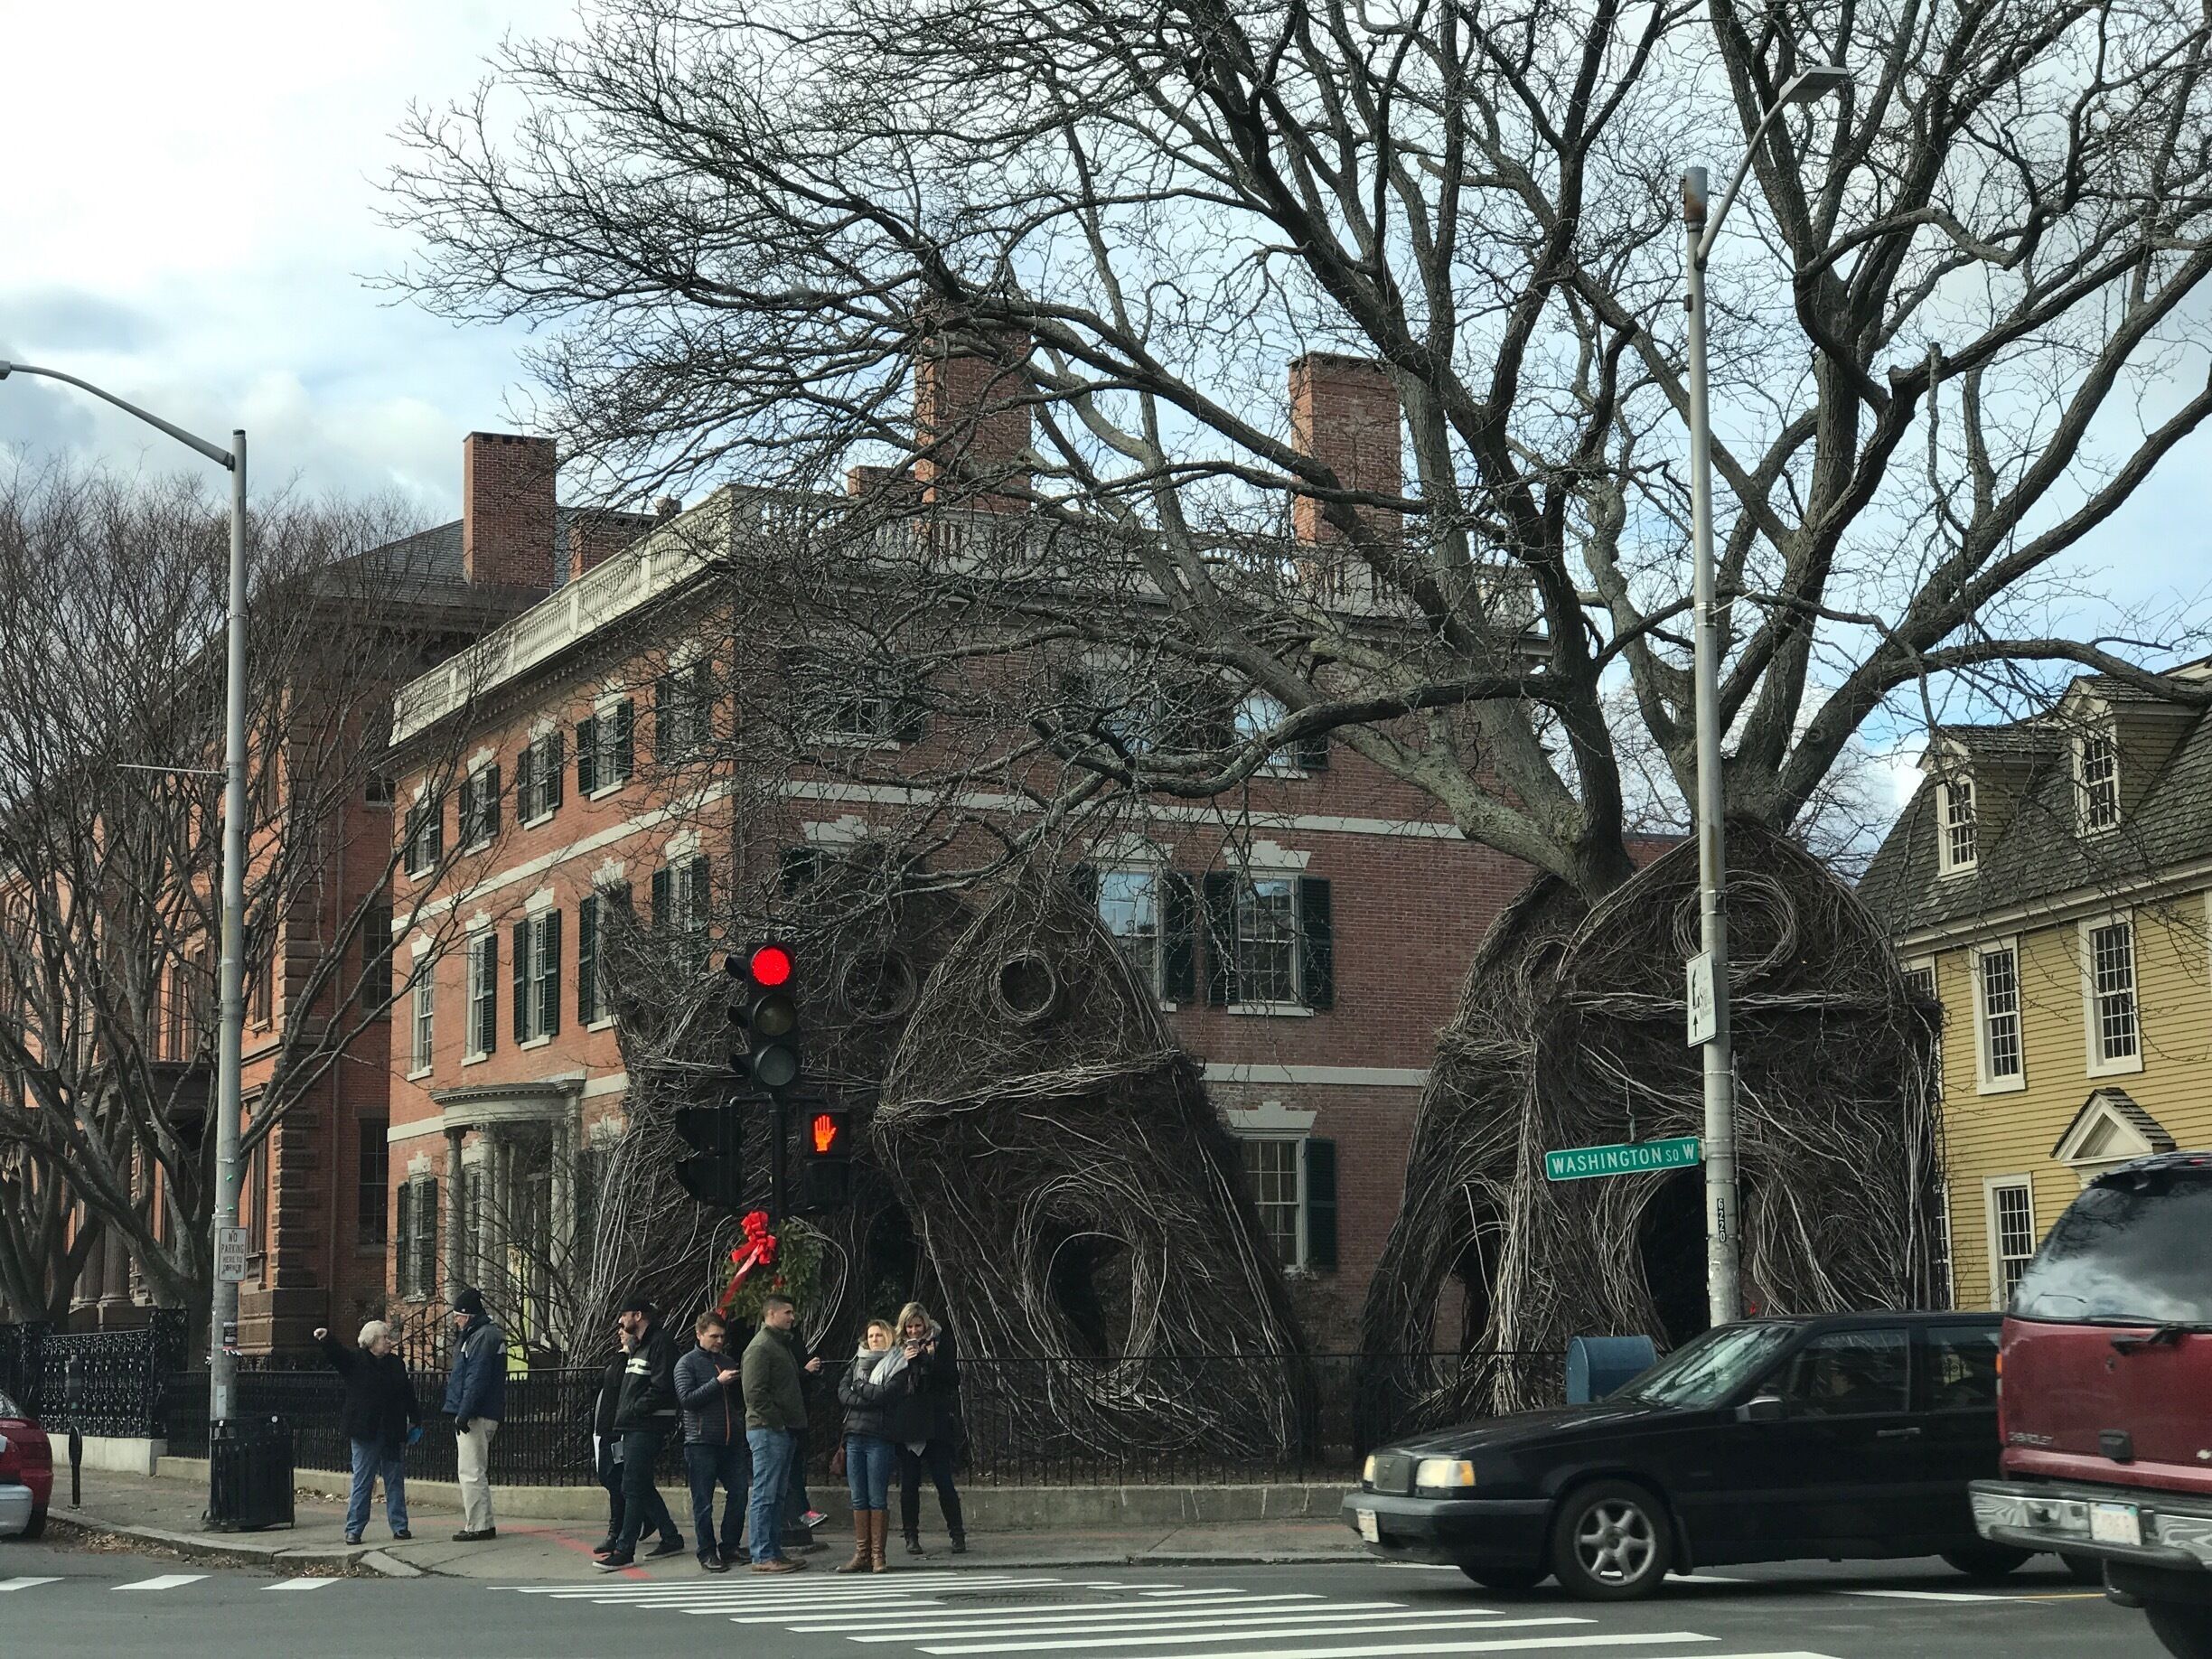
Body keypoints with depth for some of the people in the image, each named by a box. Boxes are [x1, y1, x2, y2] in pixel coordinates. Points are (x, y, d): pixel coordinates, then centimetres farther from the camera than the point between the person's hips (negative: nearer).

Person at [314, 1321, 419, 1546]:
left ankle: (399, 1526, 14)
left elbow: (408, 1395, 14)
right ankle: (354, 1529, 3)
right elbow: (335, 1355, -20)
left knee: (395, 1480, 8)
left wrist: (415, 1420, 10)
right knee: (362, 1481, -2)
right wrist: (325, 1340, -39)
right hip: (365, 1434, -4)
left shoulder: (397, 1364, 11)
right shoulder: (355, 1362, -1)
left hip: (393, 1434, 4)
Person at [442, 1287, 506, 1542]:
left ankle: (478, 1526, -7)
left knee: (471, 1472, -8)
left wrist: (464, 1413, -22)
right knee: (475, 1471, 16)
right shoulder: (489, 1334, 19)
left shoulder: (482, 1337, -14)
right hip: (486, 1414, 11)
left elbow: (476, 1379, -21)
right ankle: (480, 1524, 20)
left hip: (475, 1416, -11)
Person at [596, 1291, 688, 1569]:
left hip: (648, 1427, -10)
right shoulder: (637, 1346, 20)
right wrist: (623, 1416, 11)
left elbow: (661, 1389, -20)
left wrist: (632, 1410, -15)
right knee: (642, 1487, 13)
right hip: (633, 1426, 10)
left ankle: (624, 1549, -8)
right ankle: (670, 1537, 21)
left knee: (634, 1488, -9)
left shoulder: (661, 1344, -12)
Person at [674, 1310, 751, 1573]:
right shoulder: (687, 1363, -1)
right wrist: (718, 1382, -17)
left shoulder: (726, 1362, 16)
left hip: (731, 1440, 6)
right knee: (703, 1502, 0)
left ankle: (729, 1547, 15)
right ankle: (707, 1553, 6)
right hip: (701, 1441, -6)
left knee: (739, 1492, 4)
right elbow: (686, 1399, -13)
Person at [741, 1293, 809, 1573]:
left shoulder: (782, 1344, 20)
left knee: (778, 1495, 13)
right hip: (768, 1431, -10)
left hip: (784, 1431, 10)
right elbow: (755, 1393, -19)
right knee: (765, 1495, -8)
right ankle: (763, 1556, -7)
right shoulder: (760, 1347, -12)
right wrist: (778, 1422, -18)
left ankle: (774, 1551, 18)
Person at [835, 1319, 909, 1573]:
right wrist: (869, 1397, -9)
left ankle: (878, 1555, -2)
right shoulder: (857, 1362, 19)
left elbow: (887, 1393, -11)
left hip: (879, 1438, -5)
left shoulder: (896, 1365, 4)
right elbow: (842, 1392, 6)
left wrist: (859, 1387, 0)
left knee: (878, 1499, -4)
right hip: (854, 1436, 5)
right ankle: (861, 1554, 8)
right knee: (859, 1499, 5)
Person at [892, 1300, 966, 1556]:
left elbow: (951, 1377, -4)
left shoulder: (941, 1341, 3)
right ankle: (911, 1536, 11)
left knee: (944, 1480, -2)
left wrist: (924, 1359, -13)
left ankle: (957, 1534, 5)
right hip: (906, 1424, 2)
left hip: (936, 1422, -2)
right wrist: (903, 1361, -10)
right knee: (909, 1483, 4)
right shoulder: (899, 1345, 8)